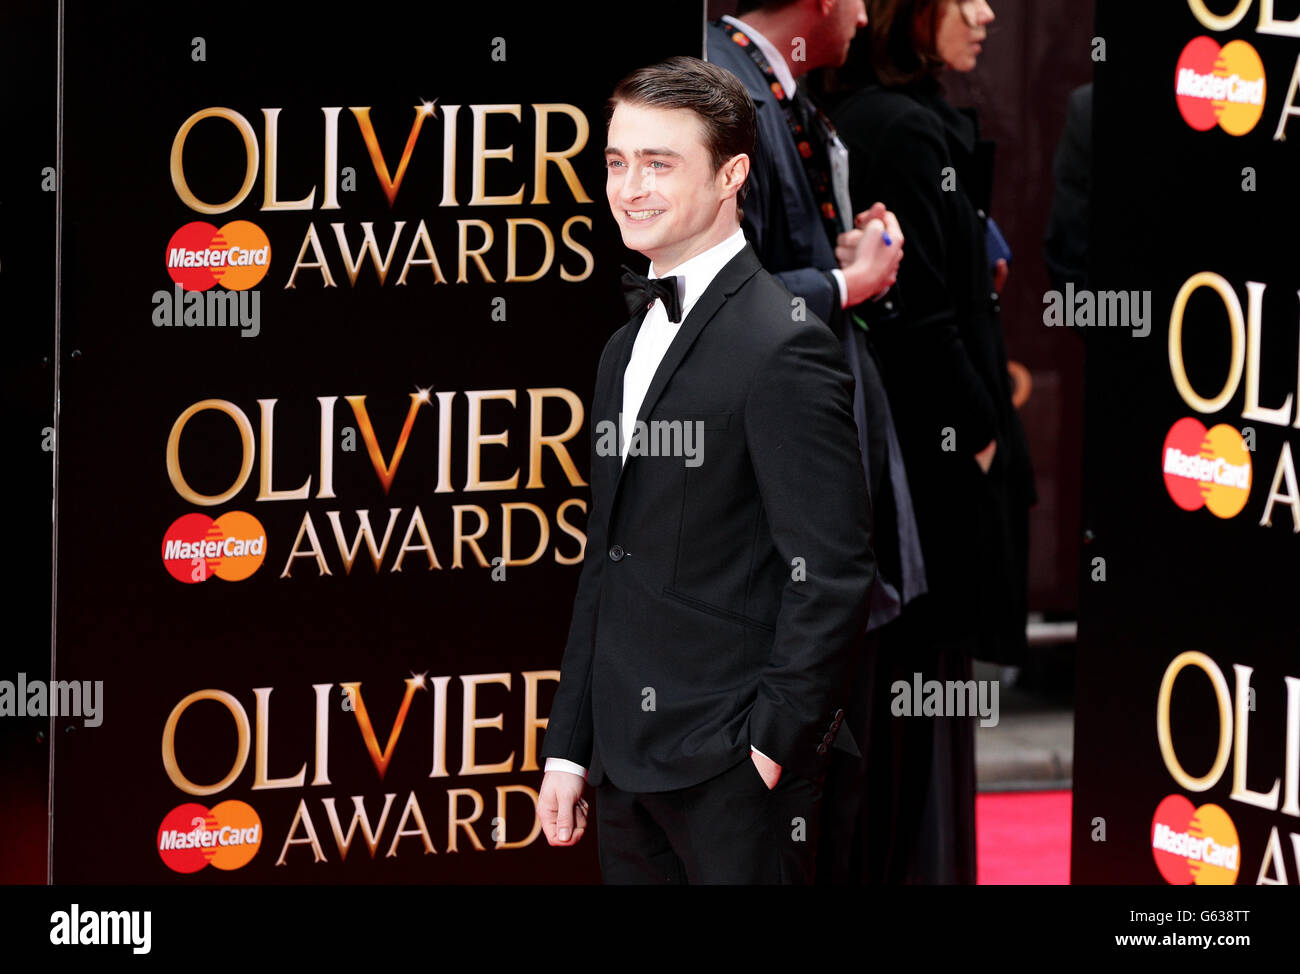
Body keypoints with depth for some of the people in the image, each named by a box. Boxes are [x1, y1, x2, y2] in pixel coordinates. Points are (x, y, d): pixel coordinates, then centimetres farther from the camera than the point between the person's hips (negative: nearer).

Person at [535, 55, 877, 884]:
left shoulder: (785, 349, -13)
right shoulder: (628, 347, 15)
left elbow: (834, 573, -16)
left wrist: (775, 743, -14)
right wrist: (569, 751, 16)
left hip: (734, 776, -8)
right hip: (627, 768, 8)